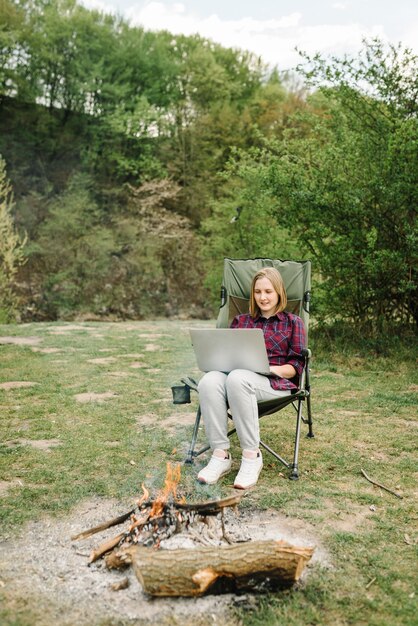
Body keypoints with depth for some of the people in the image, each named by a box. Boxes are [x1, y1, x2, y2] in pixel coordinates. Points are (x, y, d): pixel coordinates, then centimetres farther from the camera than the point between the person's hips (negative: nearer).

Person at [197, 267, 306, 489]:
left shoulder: (292, 322, 17)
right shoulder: (240, 321, 27)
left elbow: (296, 366, 7)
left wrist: (273, 369, -13)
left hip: (276, 382, -3)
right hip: (236, 373, 3)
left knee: (237, 378, -38)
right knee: (209, 381, -33)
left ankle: (252, 455, -30)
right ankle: (220, 455, -30)